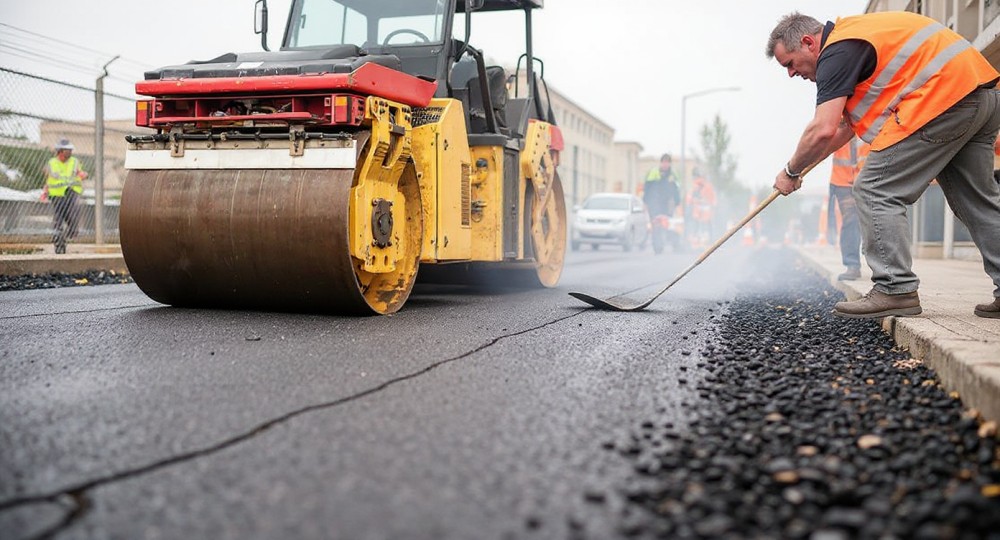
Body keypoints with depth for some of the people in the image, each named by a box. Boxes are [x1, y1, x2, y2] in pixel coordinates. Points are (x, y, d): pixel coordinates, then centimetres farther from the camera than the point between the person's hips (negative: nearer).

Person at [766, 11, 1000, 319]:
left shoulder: (836, 53, -9)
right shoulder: (855, 39, 24)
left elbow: (823, 130, -19)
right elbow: (848, 124, 29)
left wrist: (791, 171, -3)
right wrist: (803, 166, 26)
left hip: (943, 97, -11)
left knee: (876, 192, -6)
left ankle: (895, 290, -8)